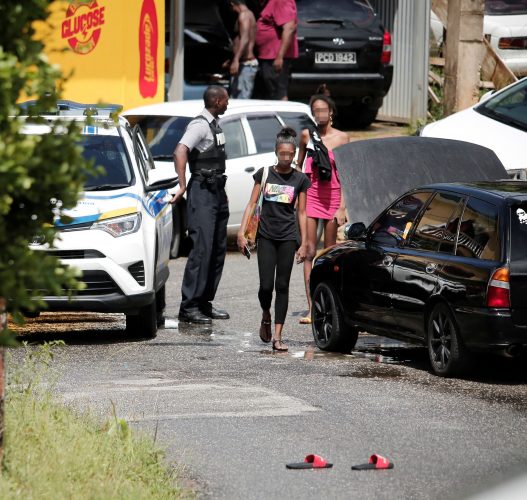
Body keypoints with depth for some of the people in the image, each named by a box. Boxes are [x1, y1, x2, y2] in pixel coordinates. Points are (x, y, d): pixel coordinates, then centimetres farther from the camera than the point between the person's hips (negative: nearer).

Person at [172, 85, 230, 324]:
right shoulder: (200, 125, -14)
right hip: (202, 191, -10)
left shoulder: (215, 125, 16)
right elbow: (180, 151, -27)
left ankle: (204, 302, 16)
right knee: (202, 249, -13)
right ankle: (189, 307, -13)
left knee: (218, 249, 10)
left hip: (217, 190, 10)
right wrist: (183, 186, -29)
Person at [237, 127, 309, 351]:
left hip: (288, 237, 0)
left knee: (282, 286, -1)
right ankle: (266, 316, 26)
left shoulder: (300, 179, 3)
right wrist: (241, 232, -3)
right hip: (266, 236, 0)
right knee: (266, 285, -6)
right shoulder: (264, 174, 3)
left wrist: (303, 244, 2)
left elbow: (301, 213, 5)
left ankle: (277, 336, 0)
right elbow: (252, 204, 4)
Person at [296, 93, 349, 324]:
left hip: (332, 196, 0)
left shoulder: (341, 138, 0)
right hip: (310, 195, 1)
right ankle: (311, 309, -10)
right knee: (309, 252, -7)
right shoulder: (306, 135, 4)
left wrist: (342, 206, -7)